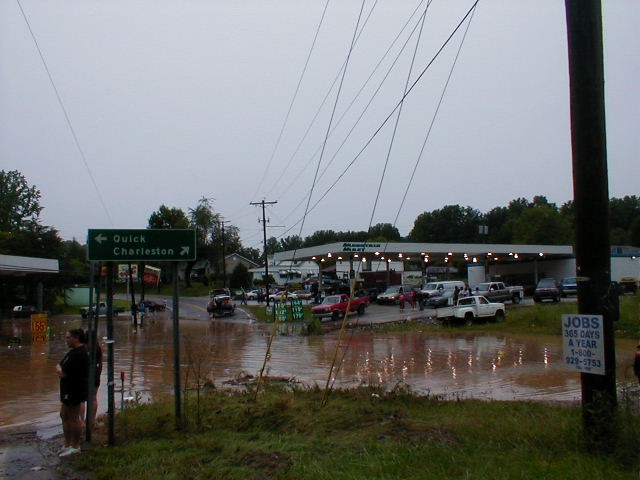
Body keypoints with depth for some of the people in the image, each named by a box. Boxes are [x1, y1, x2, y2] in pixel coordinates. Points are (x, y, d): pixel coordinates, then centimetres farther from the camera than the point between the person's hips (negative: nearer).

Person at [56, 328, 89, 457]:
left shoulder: (78, 354, -23)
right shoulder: (74, 351, 14)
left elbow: (63, 373, -23)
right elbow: (60, 367, 20)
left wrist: (59, 369, -4)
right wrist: (60, 369, 1)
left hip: (75, 390, -11)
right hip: (70, 389, 11)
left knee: (74, 418, -1)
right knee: (64, 416, 18)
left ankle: (75, 447, 10)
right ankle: (67, 444, 28)